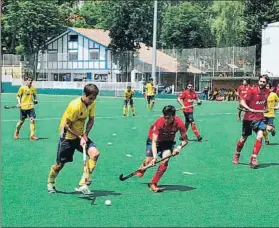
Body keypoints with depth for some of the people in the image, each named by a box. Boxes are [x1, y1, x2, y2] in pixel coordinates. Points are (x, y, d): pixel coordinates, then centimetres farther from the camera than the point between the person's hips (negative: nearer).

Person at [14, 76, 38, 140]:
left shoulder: (33, 88, 5)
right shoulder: (22, 88, -6)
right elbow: (18, 96, 1)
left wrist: (35, 100, -1)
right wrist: (19, 103, -12)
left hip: (31, 106, 2)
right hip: (23, 107, -2)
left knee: (32, 120, -10)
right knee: (21, 121, 8)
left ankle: (32, 135, -4)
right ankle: (16, 133, 34)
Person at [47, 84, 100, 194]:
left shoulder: (92, 103, -7)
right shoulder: (75, 106, -27)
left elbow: (91, 120, 3)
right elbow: (67, 126, -20)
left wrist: (85, 134, -12)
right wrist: (80, 137, -21)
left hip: (81, 135, 6)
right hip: (67, 136, -6)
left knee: (95, 153, -18)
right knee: (60, 164, 4)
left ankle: (82, 185, -12)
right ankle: (50, 183, 37)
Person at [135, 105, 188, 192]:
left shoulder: (179, 123, -29)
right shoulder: (159, 122, -35)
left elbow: (185, 139, -15)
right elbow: (154, 142, -35)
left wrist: (179, 147, -35)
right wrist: (155, 157, -46)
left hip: (168, 141, 2)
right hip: (154, 139, -2)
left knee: (165, 161, -18)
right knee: (149, 161, -6)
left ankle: (153, 184, -7)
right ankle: (141, 168, 33)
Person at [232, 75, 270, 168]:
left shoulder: (267, 92, 0)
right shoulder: (252, 91, -15)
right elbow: (242, 102, -18)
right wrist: (249, 109, -31)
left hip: (259, 118, 3)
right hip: (249, 118, -3)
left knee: (259, 136, -19)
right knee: (243, 138, 10)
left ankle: (253, 159, -11)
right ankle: (237, 155, 37)